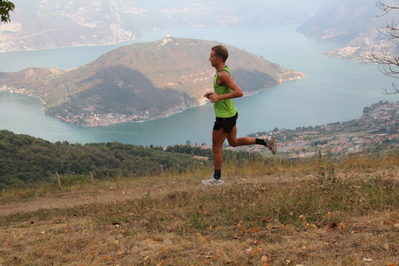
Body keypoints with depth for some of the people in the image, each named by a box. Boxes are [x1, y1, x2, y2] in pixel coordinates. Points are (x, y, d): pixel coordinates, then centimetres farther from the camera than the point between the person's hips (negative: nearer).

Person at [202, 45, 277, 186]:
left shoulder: (222, 74, -23)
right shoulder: (223, 71, 7)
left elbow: (239, 92, -31)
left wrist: (219, 97, -27)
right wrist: (213, 93, 6)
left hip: (224, 117, -10)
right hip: (230, 113, 10)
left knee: (216, 147, 4)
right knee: (234, 142, 24)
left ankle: (217, 178, 18)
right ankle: (266, 142, 22)